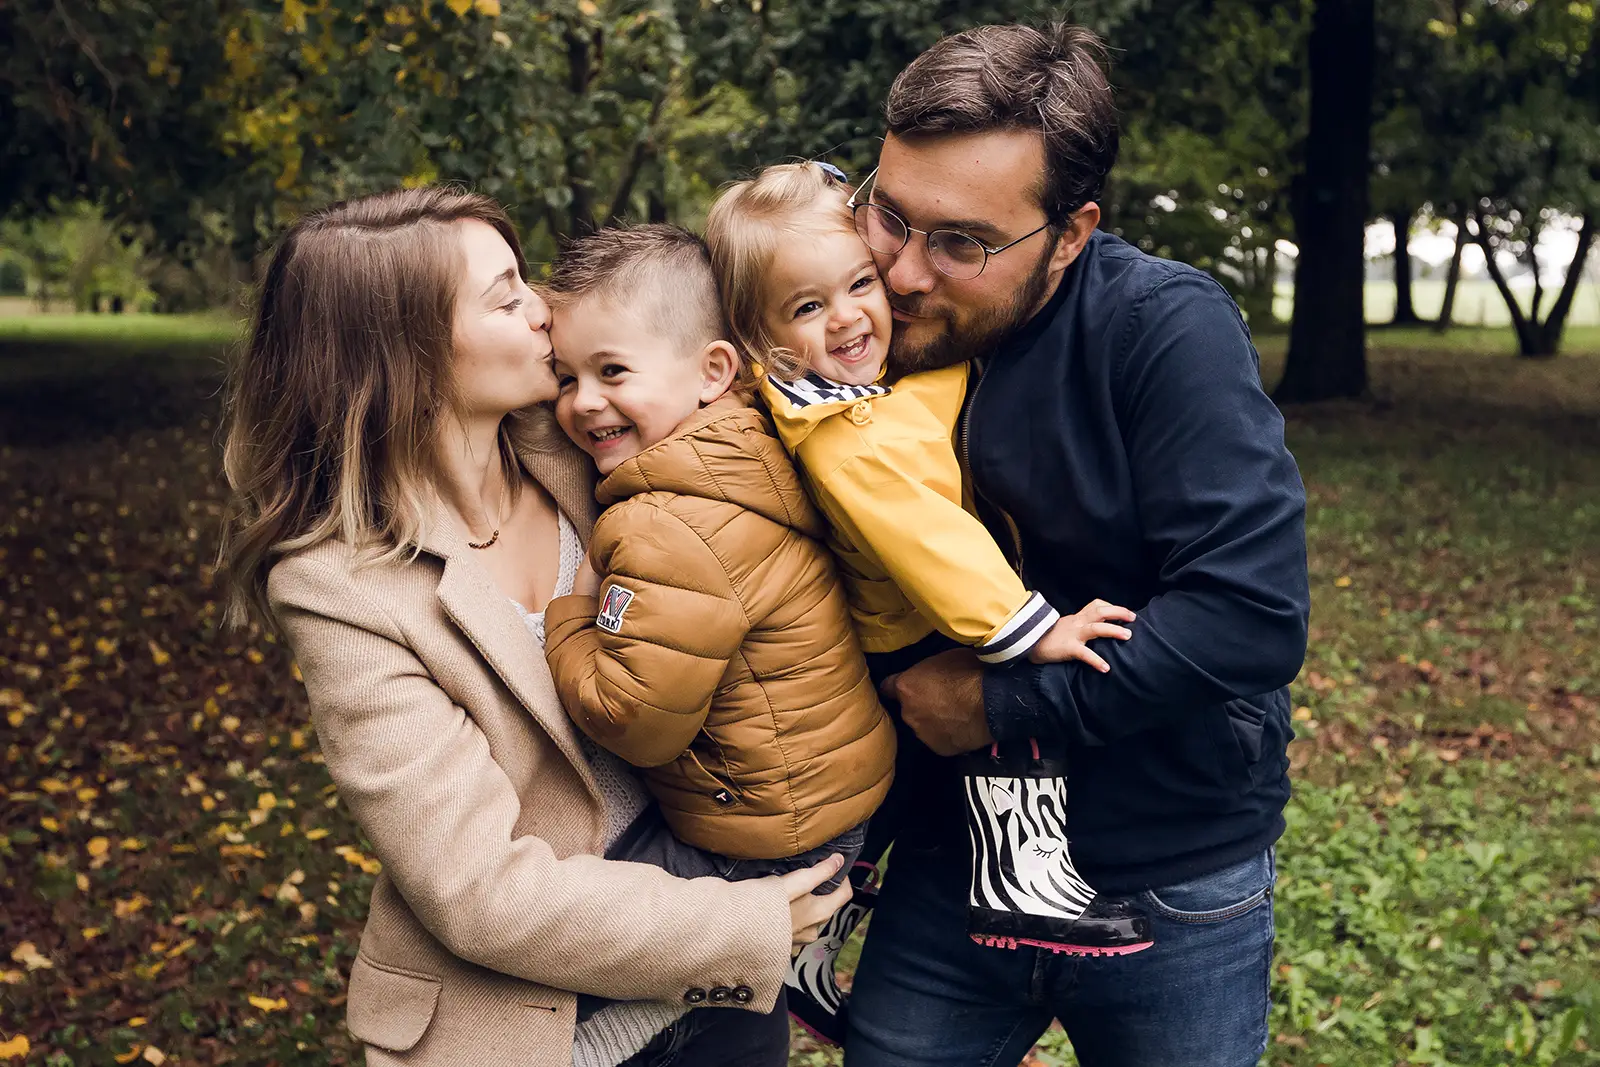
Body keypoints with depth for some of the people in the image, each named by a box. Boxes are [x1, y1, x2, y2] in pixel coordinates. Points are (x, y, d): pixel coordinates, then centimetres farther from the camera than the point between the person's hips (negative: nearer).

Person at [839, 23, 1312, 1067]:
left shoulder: (1165, 329, -20)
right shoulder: (874, 331, -5)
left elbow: (1254, 613, -28)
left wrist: (1004, 703, -21)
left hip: (1173, 892, -4)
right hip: (951, 865, 4)